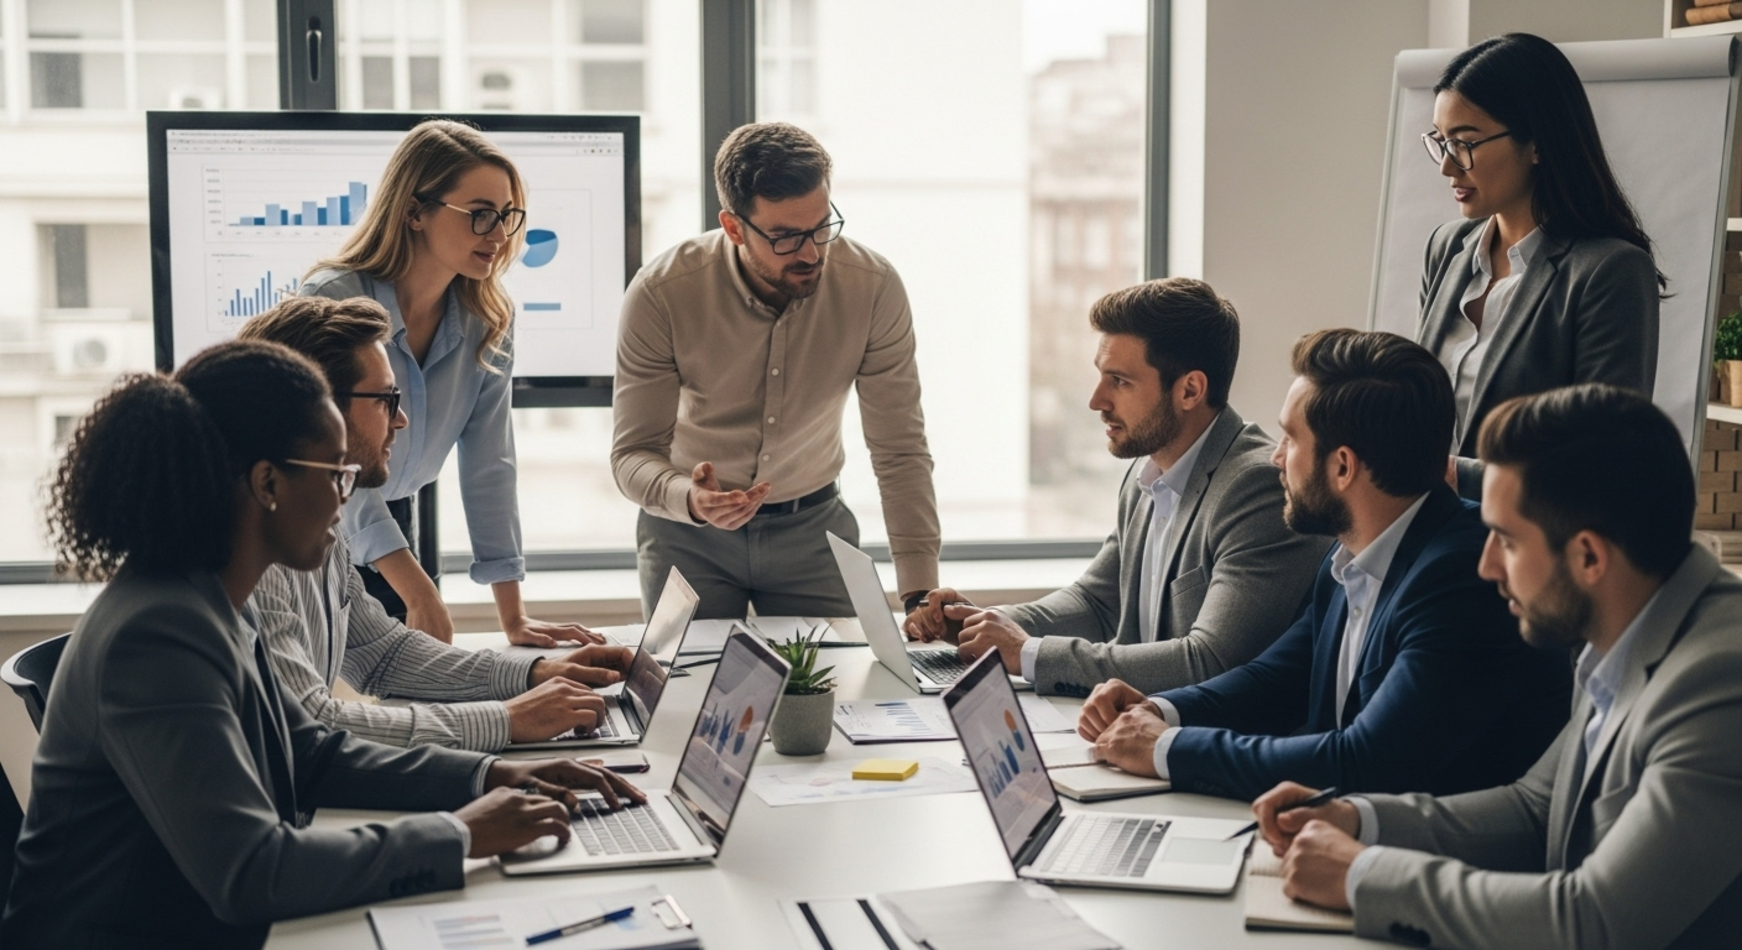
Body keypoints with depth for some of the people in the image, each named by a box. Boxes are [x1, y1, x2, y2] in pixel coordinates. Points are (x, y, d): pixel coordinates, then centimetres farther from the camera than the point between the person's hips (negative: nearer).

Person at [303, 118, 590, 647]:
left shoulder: (488, 319, -7)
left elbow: (488, 464, -7)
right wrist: (420, 597, -35)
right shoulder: (333, 301, -24)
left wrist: (513, 617, -11)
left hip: (390, 525, 5)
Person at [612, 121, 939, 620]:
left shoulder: (874, 288, -21)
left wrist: (920, 594, -24)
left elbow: (900, 451, -16)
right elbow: (633, 455, -20)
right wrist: (689, 501, -42)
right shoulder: (660, 294, -24)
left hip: (812, 526, 1)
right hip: (686, 533, -1)